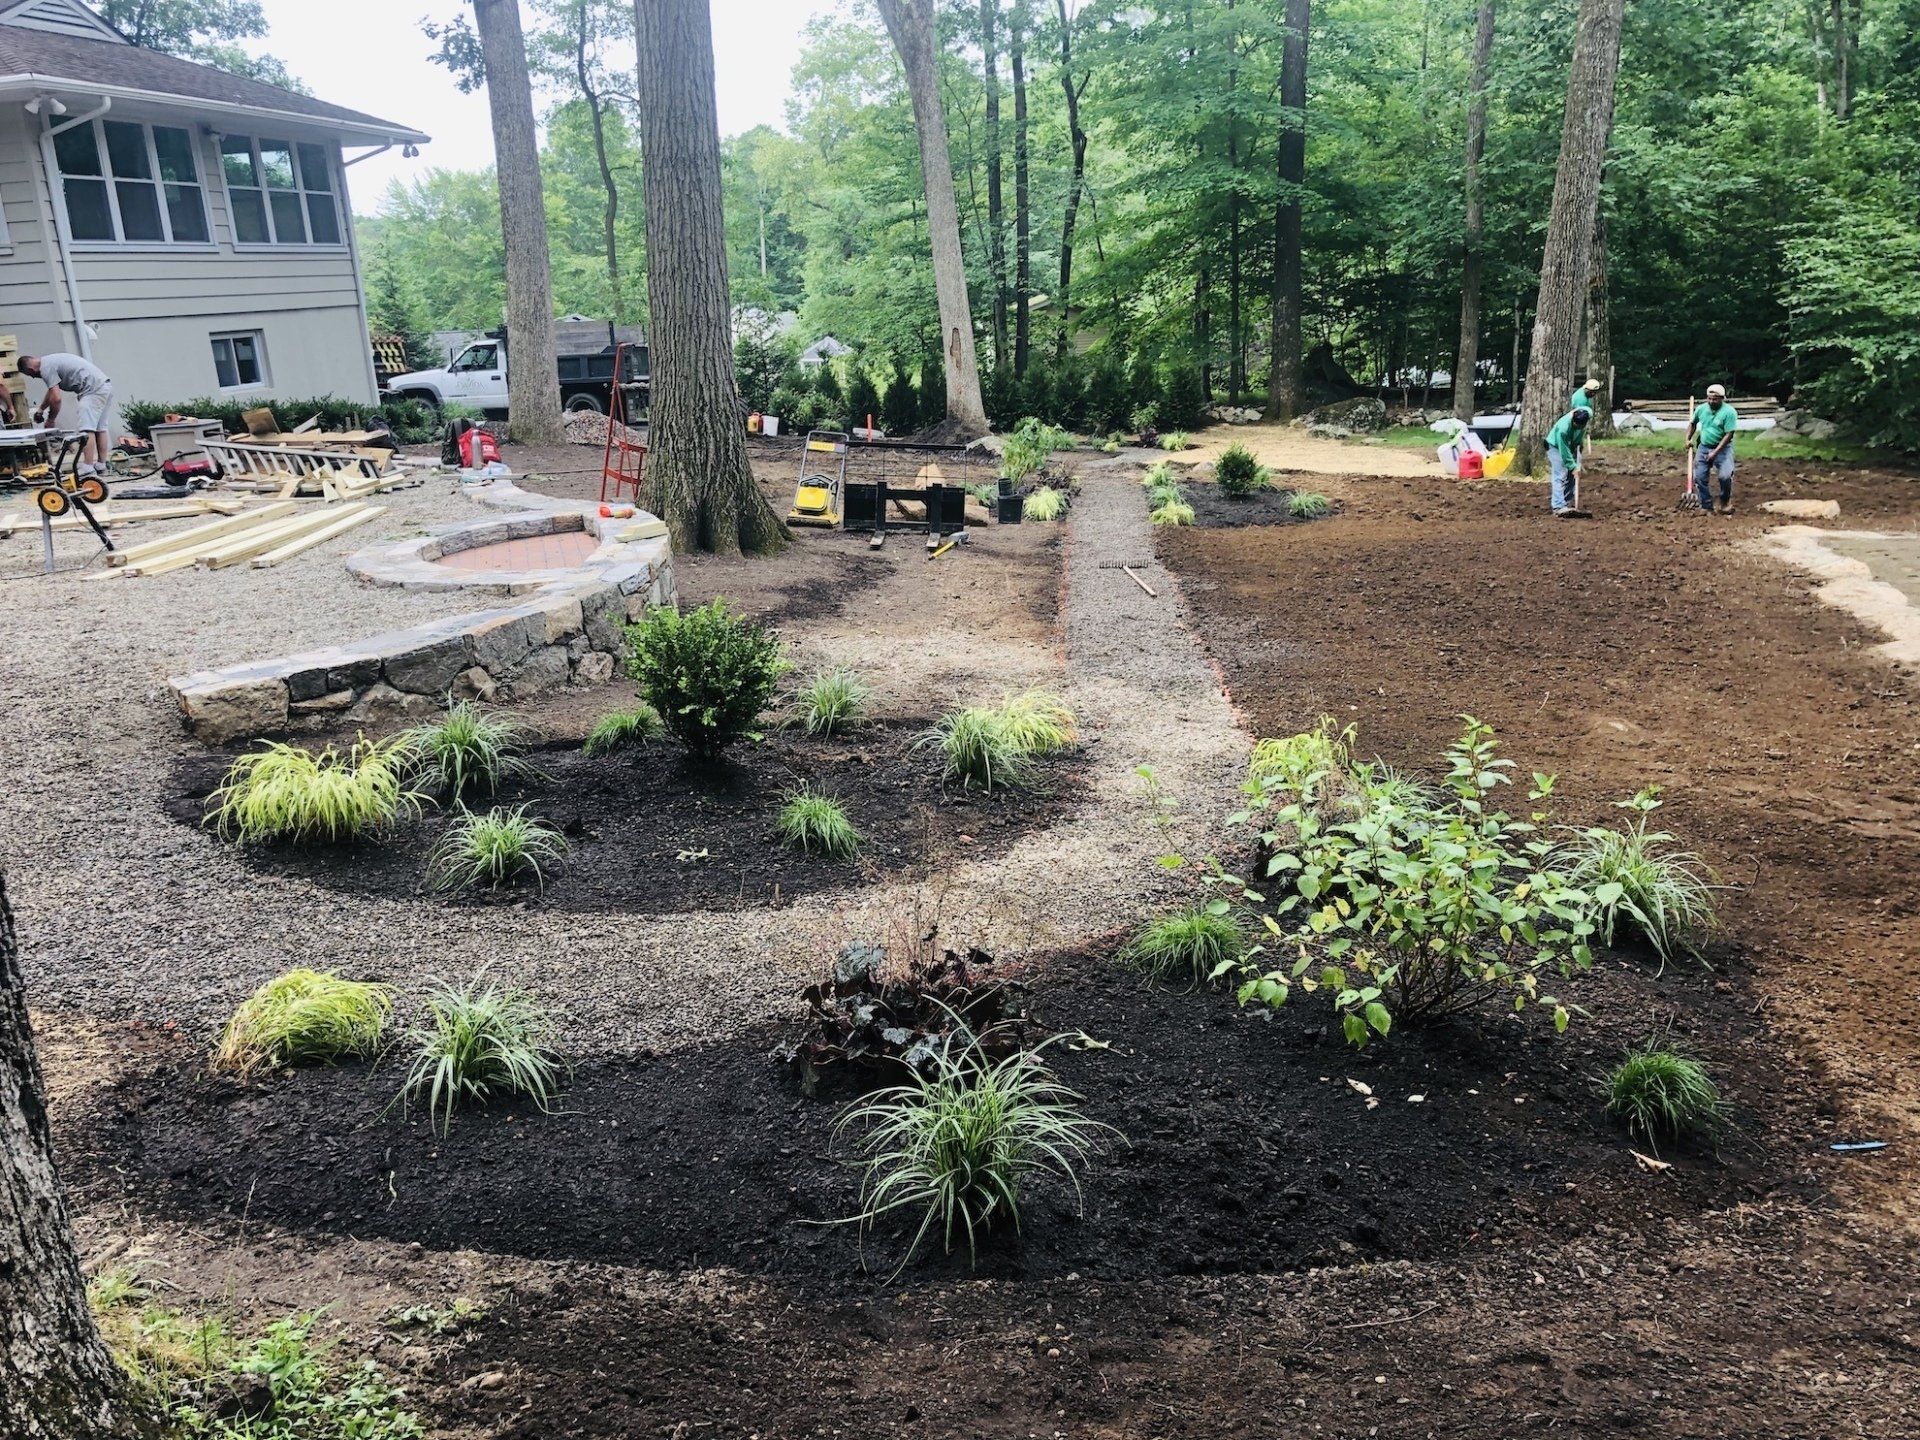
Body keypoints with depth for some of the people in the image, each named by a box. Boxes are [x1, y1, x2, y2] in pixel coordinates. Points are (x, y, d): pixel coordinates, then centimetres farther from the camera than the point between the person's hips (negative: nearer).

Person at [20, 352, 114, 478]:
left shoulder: (46, 367, -7)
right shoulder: (50, 361, 24)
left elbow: (56, 398, -10)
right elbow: (52, 391, 39)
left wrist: (50, 420, 4)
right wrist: (41, 409, 48)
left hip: (94, 390, -10)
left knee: (86, 429, -13)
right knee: (100, 428, 12)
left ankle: (88, 468, -19)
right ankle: (101, 465, 16)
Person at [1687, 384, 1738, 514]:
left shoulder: (1729, 412, -15)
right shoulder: (1701, 409, 0)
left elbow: (1729, 435, -19)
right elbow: (1693, 424, 20)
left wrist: (1715, 452, -22)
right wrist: (1688, 439, 6)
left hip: (1722, 448, -5)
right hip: (1703, 447, 5)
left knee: (1725, 476, -18)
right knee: (1699, 477, -2)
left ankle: (1725, 502, 7)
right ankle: (1706, 506, 9)